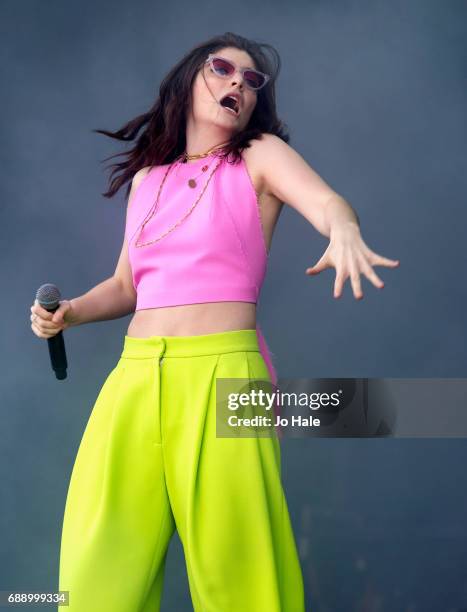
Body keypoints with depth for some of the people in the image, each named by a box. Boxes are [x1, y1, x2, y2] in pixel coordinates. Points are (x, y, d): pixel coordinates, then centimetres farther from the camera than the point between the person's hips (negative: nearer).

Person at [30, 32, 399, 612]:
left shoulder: (261, 157, 7)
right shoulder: (147, 177, 19)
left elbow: (326, 201, -14)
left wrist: (343, 231, -36)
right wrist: (70, 311, 7)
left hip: (222, 370, -4)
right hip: (134, 375, 4)